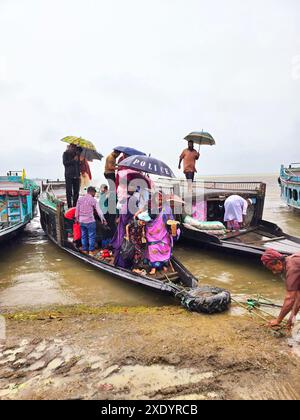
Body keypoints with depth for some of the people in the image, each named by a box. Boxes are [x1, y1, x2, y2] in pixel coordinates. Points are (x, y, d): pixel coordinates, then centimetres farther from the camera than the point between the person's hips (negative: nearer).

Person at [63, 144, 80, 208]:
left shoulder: (76, 154, 17)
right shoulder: (65, 153, 5)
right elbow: (65, 163, -7)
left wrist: (79, 174, 8)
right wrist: (73, 160, -14)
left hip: (76, 176, 4)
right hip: (69, 175, -4)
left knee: (76, 192, 4)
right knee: (69, 192, -4)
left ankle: (75, 206, 11)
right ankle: (70, 207, 0)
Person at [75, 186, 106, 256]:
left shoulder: (80, 199, 6)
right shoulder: (93, 200, -10)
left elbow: (77, 209, 12)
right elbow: (99, 210, -10)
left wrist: (76, 218, 22)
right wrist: (103, 219, -5)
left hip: (82, 221, 6)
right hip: (90, 221, -6)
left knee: (83, 236, 14)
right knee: (91, 236, 4)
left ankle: (84, 250, 22)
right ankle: (91, 251, 7)